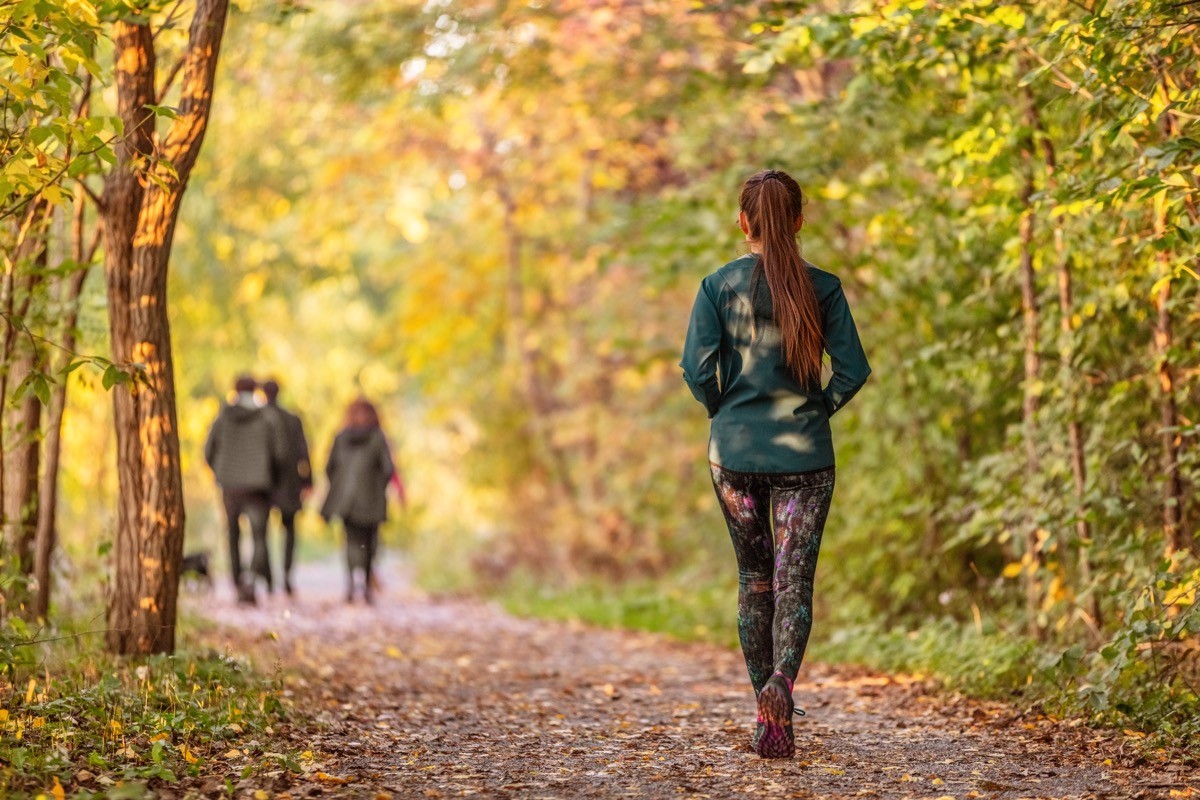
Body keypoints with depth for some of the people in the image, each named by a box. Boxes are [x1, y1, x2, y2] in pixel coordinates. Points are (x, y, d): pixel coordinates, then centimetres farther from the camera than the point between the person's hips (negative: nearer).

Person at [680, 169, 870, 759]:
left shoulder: (718, 285, -2)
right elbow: (852, 370, -5)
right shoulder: (823, 287, -1)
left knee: (754, 578, 15)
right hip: (805, 455, -1)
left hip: (735, 451, 1)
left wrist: (723, 411, 9)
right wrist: (818, 410, 11)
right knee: (795, 579, -2)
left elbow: (697, 367, -8)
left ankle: (766, 701, 19)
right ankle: (780, 687, -25)